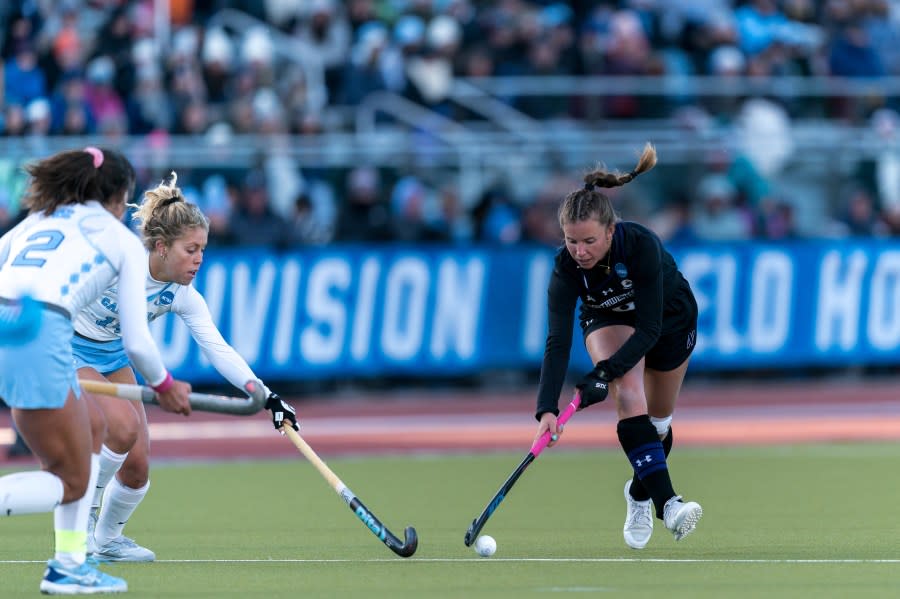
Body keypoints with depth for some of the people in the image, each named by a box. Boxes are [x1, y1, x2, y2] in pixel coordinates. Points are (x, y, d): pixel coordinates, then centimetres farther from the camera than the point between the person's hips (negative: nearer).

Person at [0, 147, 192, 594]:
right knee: (70, 484, 7)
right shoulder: (124, 242, 18)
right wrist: (165, 388, 33)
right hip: (39, 337, -6)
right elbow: (136, 341, 14)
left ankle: (69, 565, 23)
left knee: (91, 430, 27)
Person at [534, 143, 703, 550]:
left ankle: (640, 495, 39)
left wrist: (603, 374, -48)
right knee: (629, 401, -27)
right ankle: (668, 503, -34)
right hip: (609, 321, 1)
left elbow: (649, 329, -38)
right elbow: (558, 341, -37)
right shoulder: (567, 265, -33)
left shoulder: (641, 245, -40)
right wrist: (547, 409, -49)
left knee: (658, 420, 12)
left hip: (669, 316, 0)